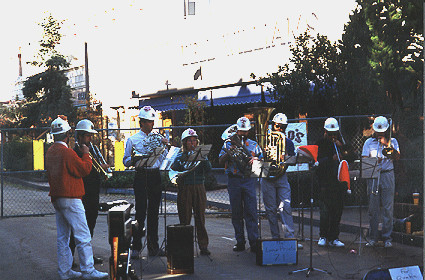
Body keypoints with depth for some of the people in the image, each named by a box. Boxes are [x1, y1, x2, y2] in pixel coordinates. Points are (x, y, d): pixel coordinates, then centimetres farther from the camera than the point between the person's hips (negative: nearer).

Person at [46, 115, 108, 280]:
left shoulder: (50, 152, 12)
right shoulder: (67, 152, -17)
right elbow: (85, 170, -12)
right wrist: (86, 154, 0)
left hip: (56, 198, 9)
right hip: (70, 198, -9)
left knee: (63, 237, 11)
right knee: (83, 236, -5)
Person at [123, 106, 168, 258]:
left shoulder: (158, 138, 13)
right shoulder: (133, 140, 4)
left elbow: (164, 159, 13)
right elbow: (126, 162, 3)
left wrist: (166, 146, -3)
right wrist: (134, 158, -18)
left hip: (156, 175, 3)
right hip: (141, 176, -3)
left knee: (154, 211, 7)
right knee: (140, 212, -5)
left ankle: (153, 247, 14)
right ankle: (136, 247, 1)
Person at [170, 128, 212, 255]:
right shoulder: (180, 156, 5)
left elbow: (208, 169, -2)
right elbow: (174, 170, -9)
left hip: (199, 188, 2)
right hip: (185, 189, -1)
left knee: (200, 217, 2)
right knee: (185, 218, 0)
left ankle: (203, 245, 7)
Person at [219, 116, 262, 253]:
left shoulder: (253, 145, 13)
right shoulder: (228, 143, 10)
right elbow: (221, 161, 3)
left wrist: (256, 160, -7)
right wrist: (229, 151, -13)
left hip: (249, 180, 0)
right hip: (234, 180, 0)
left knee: (251, 211, -6)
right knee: (236, 213, 4)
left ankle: (254, 242, -6)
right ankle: (240, 242, 11)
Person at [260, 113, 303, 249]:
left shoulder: (288, 143, 12)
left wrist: (286, 159, -11)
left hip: (282, 177, 1)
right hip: (267, 177, 0)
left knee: (286, 207, -10)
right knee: (271, 209, 1)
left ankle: (290, 238, -12)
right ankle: (275, 238, 8)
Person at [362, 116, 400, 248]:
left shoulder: (392, 141, 12)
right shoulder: (369, 142, 12)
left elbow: (397, 157, -2)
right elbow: (364, 159, 3)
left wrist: (388, 145, -11)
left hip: (387, 175, -1)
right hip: (372, 176, 1)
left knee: (388, 207, -4)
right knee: (373, 208, 0)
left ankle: (387, 238, 1)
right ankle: (373, 237, 7)